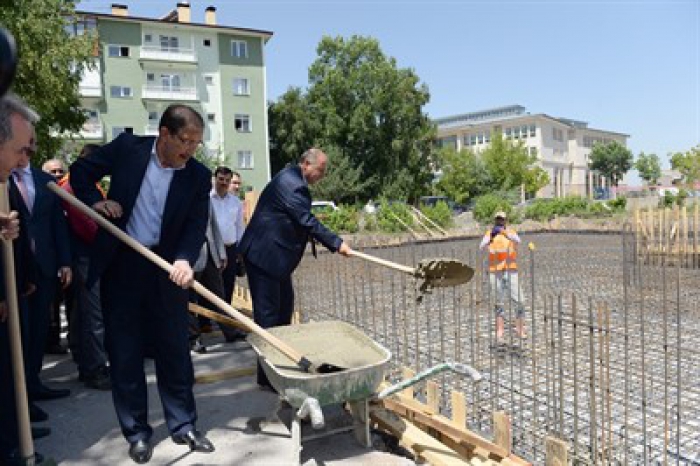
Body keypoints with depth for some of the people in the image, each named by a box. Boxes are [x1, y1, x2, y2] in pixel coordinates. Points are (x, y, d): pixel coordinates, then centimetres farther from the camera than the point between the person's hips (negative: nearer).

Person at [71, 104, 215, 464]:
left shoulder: (199, 176, -5)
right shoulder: (128, 147, -4)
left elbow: (196, 226, -9)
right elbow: (81, 171, 9)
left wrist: (184, 260, -27)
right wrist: (95, 200, -9)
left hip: (166, 268, 0)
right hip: (120, 263, 0)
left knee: (175, 350, 6)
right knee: (124, 352, 7)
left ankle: (183, 426, 22)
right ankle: (137, 432, 22)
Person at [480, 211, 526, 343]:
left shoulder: (510, 231, 4)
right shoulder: (489, 233, 4)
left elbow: (517, 241, -18)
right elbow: (482, 246, -13)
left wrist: (505, 233, -35)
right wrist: (490, 237, -32)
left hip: (511, 271, 0)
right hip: (495, 272, 0)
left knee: (518, 300, -1)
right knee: (498, 303, 6)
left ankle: (520, 329, 15)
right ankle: (499, 333, 11)